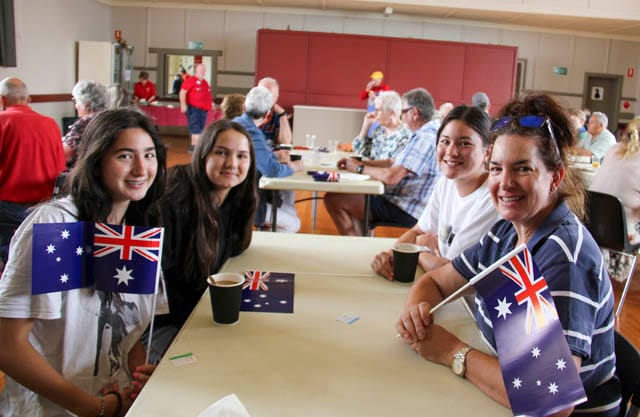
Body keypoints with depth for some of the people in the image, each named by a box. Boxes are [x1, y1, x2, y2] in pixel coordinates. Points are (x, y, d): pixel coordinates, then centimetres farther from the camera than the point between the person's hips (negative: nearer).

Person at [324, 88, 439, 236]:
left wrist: (359, 168, -11)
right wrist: (360, 162, 5)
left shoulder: (424, 139, -22)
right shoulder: (429, 133, 13)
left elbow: (391, 177, -28)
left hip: (406, 211, -11)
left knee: (333, 199, -9)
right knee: (352, 197, 26)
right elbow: (393, 162, 16)